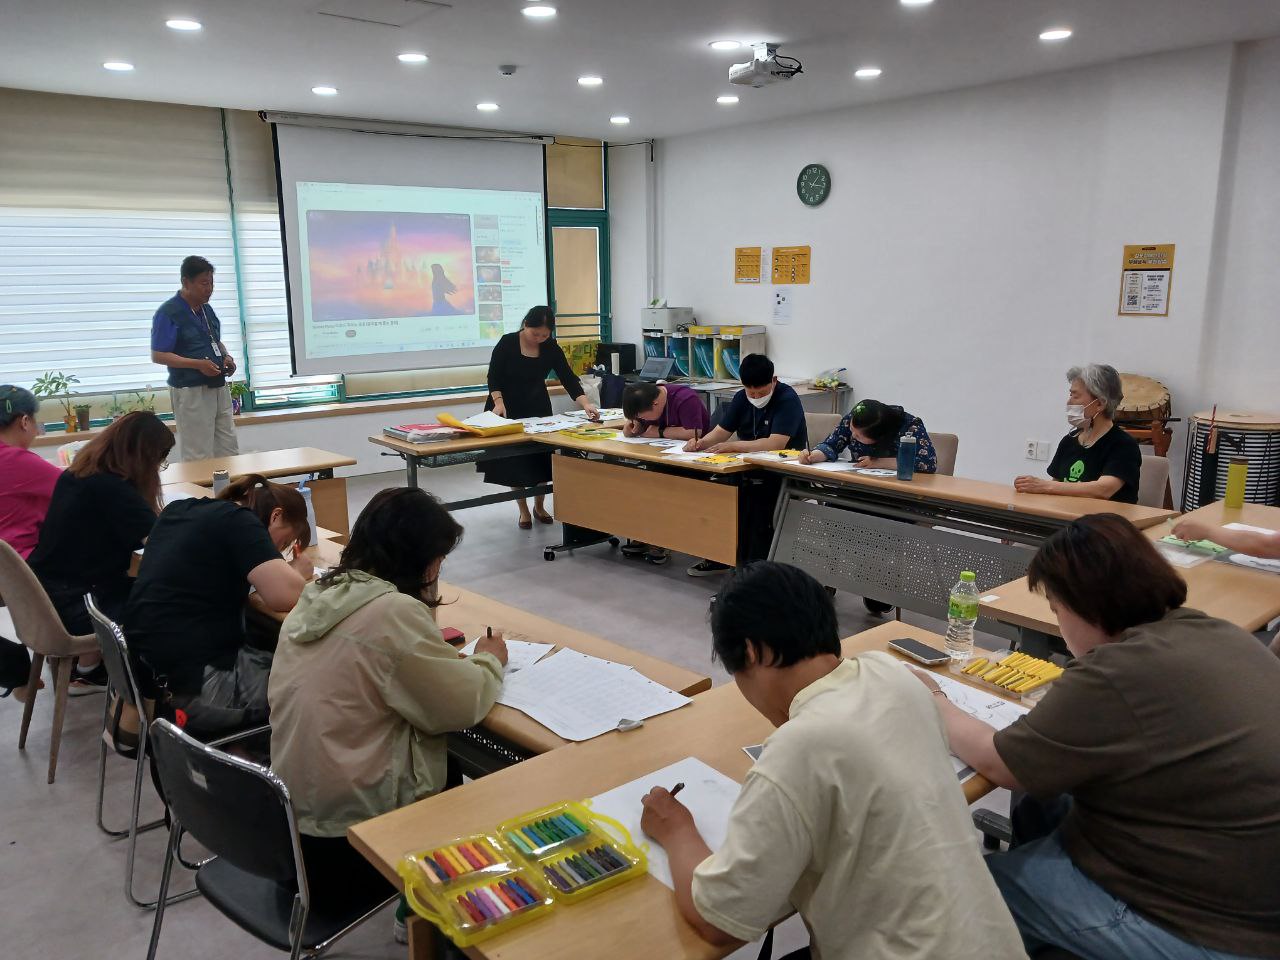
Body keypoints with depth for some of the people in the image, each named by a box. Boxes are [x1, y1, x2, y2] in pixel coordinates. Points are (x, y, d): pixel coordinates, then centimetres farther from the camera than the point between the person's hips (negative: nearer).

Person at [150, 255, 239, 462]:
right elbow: (157, 356, -14)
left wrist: (226, 357, 3)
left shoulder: (207, 309, 12)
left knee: (229, 452, 11)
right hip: (191, 392, -8)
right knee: (198, 459, -3)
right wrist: (198, 364, -23)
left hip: (219, 388, 8)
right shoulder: (168, 313, -11)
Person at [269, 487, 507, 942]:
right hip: (351, 833, -8)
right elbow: (464, 705, -16)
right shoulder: (394, 612, -25)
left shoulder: (317, 595, 1)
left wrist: (433, 648, 9)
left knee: (453, 777, 24)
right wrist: (488, 660, 2)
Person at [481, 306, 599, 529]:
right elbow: (494, 377, -12)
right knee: (514, 459, 0)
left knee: (541, 458, 4)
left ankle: (539, 506, 23)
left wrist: (585, 403, -32)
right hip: (508, 408, -2)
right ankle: (524, 511, 11)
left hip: (537, 408, 2)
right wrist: (498, 402, -28)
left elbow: (568, 378, -16)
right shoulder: (507, 343, -17)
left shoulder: (552, 349, -11)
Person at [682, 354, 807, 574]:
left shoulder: (787, 399, -15)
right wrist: (700, 443, -19)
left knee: (756, 494, -33)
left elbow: (775, 444, -27)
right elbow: (720, 432, 2)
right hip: (751, 468, 6)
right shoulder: (741, 398, 7)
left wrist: (733, 446, -31)